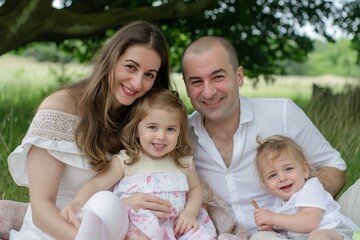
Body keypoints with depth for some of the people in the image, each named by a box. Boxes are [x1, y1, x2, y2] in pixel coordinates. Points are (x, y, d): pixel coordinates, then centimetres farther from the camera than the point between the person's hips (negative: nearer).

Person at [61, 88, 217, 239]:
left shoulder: (183, 162, 7)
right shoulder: (126, 161, -2)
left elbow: (195, 188, 19)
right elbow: (96, 184, -6)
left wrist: (190, 212, 0)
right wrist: (77, 203, -25)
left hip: (179, 227, 3)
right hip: (139, 227, -3)